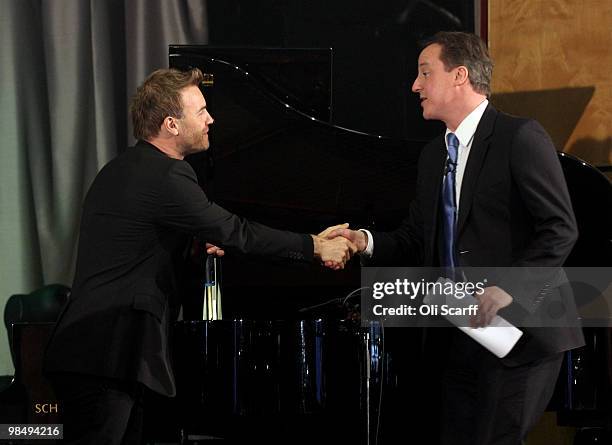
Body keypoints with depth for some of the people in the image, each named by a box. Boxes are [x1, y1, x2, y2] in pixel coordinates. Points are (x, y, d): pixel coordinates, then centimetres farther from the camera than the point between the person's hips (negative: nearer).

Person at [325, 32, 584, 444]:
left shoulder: (520, 137, -9)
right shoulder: (434, 155, 16)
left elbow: (561, 229, -15)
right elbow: (417, 239, 16)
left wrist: (509, 286, -23)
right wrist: (367, 242, -3)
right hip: (463, 335, 8)